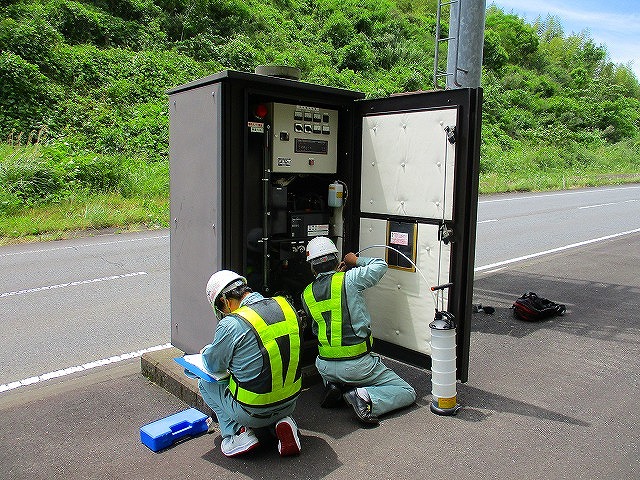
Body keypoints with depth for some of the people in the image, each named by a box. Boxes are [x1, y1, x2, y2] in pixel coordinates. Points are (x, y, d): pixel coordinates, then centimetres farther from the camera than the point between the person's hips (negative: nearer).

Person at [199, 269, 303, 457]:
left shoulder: (232, 324, -20)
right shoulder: (285, 305, -2)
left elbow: (213, 365, -4)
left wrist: (206, 351, 19)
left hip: (253, 412, -5)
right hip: (290, 403, 5)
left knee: (206, 384, 18)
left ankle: (237, 432, 7)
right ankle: (282, 422, 12)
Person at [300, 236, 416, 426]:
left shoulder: (306, 294, 1)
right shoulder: (349, 279, -13)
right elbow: (381, 265, 0)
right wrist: (357, 260, 18)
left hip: (326, 367, 5)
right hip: (357, 365, -4)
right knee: (407, 393, 8)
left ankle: (333, 388, 8)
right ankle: (366, 398, -15)